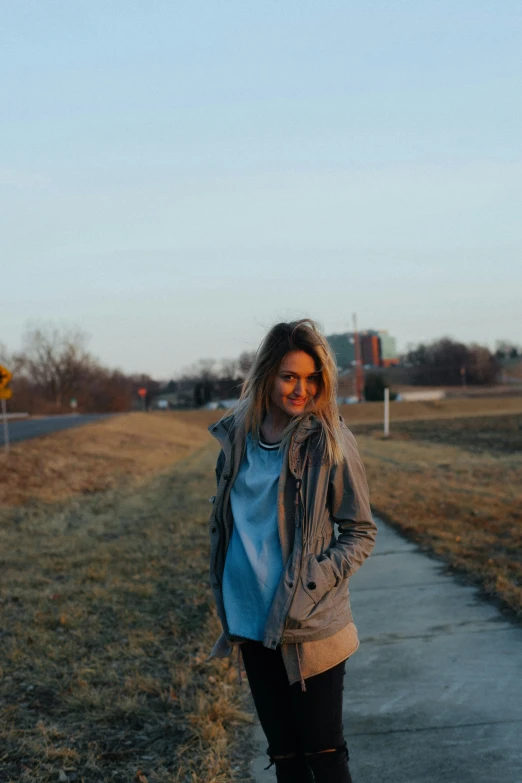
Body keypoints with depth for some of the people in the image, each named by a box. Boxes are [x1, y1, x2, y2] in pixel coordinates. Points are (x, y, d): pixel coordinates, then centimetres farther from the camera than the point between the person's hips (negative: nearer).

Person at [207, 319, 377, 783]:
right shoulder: (239, 435, 4)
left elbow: (360, 532, -4)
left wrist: (316, 580, -17)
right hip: (252, 620, 4)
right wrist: (225, 596, 10)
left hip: (311, 627, -4)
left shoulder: (329, 439, -8)